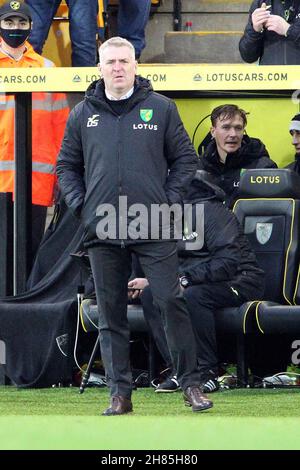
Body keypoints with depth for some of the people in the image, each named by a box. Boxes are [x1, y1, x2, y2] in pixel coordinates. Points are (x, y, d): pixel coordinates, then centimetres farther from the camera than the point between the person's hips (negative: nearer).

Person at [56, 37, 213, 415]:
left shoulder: (161, 108, 4)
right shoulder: (83, 115, 9)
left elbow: (185, 158, 9)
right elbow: (66, 166, 17)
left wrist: (170, 200, -2)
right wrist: (80, 205, 4)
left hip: (154, 229, -2)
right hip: (102, 231, 2)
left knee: (171, 302, -6)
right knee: (111, 313, 4)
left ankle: (190, 384, 2)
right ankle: (120, 393, 8)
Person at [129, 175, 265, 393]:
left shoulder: (208, 211, -17)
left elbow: (228, 261, -27)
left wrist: (185, 279, -31)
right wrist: (148, 281, -7)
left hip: (239, 281, -8)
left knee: (193, 296, -37)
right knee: (150, 294, -15)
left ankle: (208, 372, -25)